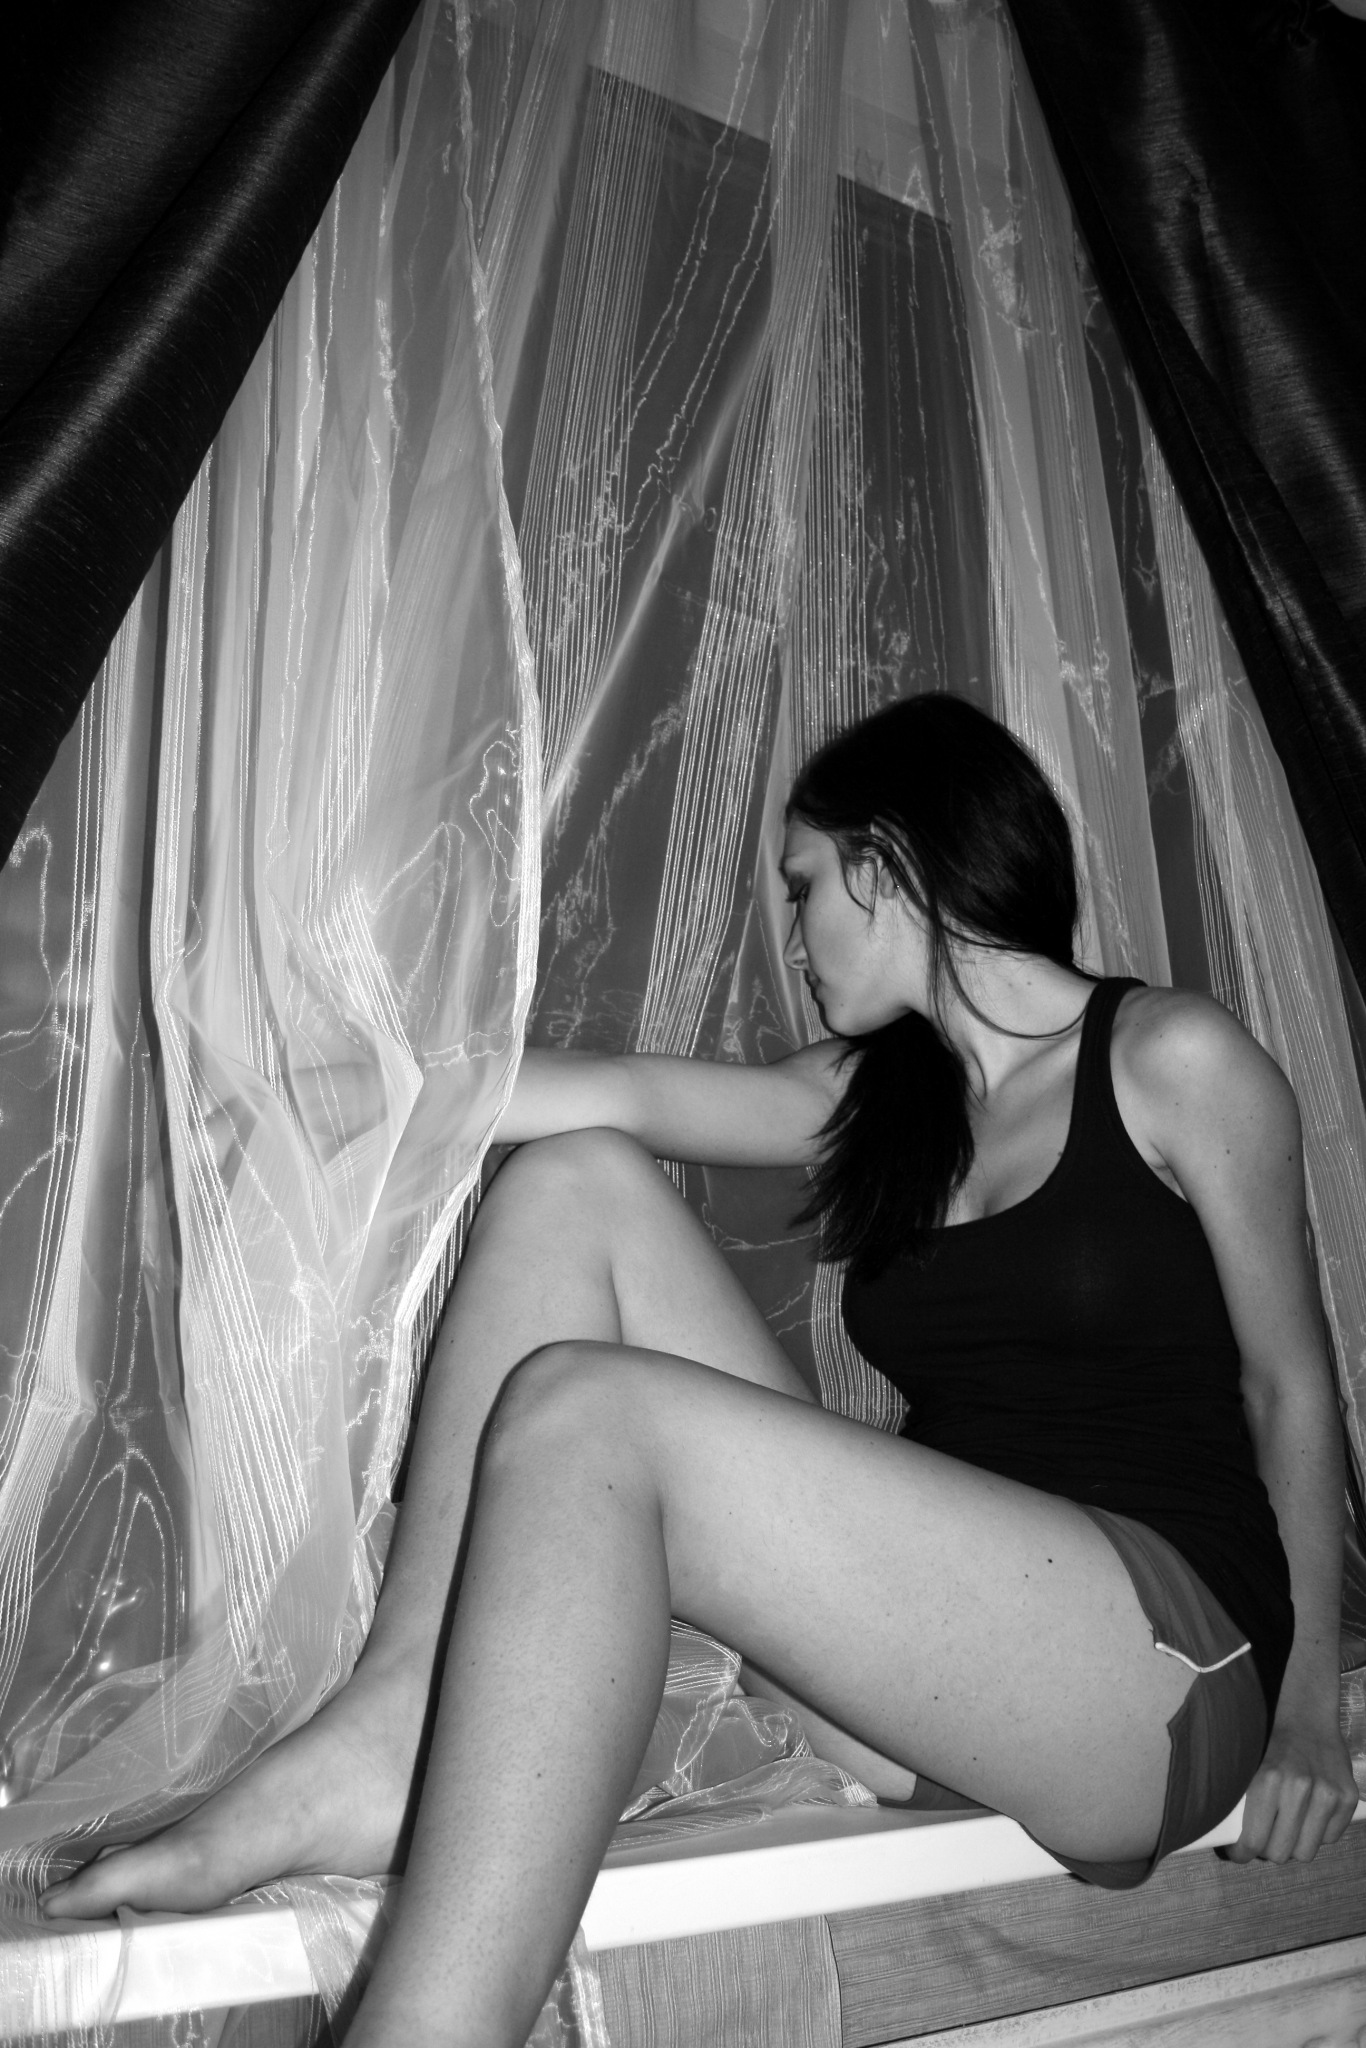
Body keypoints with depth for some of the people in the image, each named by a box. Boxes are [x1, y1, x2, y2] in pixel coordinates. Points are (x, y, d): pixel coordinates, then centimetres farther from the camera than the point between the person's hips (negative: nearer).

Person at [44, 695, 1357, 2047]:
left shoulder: (1172, 1059, -1)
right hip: (923, 1641, 6)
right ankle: (392, 1738, -14)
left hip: (1169, 1667, -6)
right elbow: (623, 1094, 4)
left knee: (584, 1416, -26)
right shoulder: (872, 1098, 14)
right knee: (577, 1180, -4)